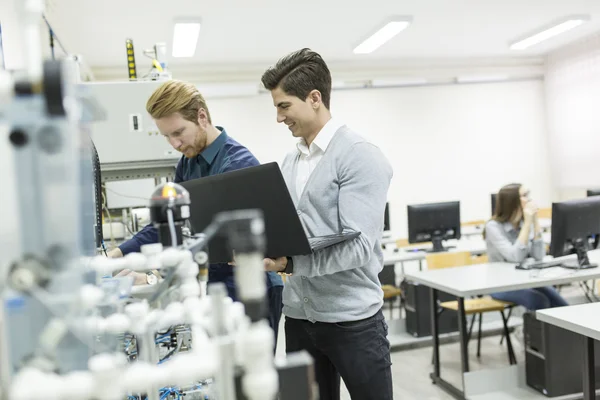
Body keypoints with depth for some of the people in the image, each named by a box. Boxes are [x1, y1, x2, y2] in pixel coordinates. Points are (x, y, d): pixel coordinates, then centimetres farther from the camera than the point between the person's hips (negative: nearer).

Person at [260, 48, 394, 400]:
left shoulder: (360, 156, -12)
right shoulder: (291, 162, 11)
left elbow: (358, 246, -21)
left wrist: (289, 263, -28)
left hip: (351, 318, -6)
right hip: (299, 316, 7)